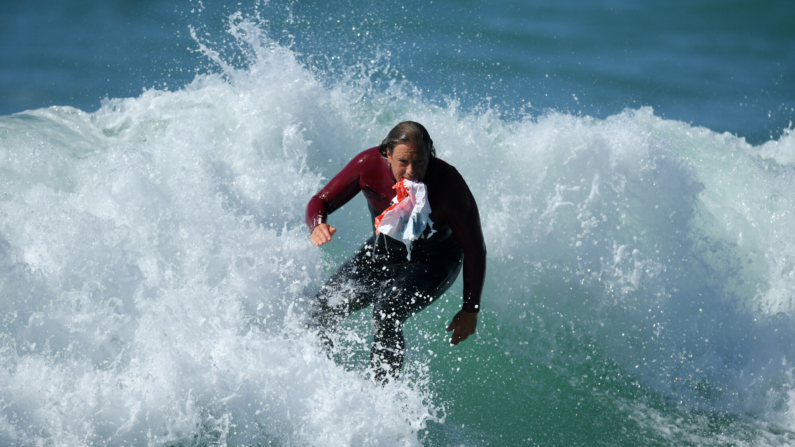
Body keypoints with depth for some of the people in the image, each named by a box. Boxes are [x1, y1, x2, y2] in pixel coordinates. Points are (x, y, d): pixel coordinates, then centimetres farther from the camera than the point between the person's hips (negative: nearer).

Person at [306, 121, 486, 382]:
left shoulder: (449, 185, -33)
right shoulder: (369, 165, -26)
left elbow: (474, 250, -21)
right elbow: (320, 202, -14)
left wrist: (471, 310, -16)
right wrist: (318, 227, -39)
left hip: (433, 262, -4)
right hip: (382, 252, 4)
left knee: (387, 313, -32)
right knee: (321, 313, -2)